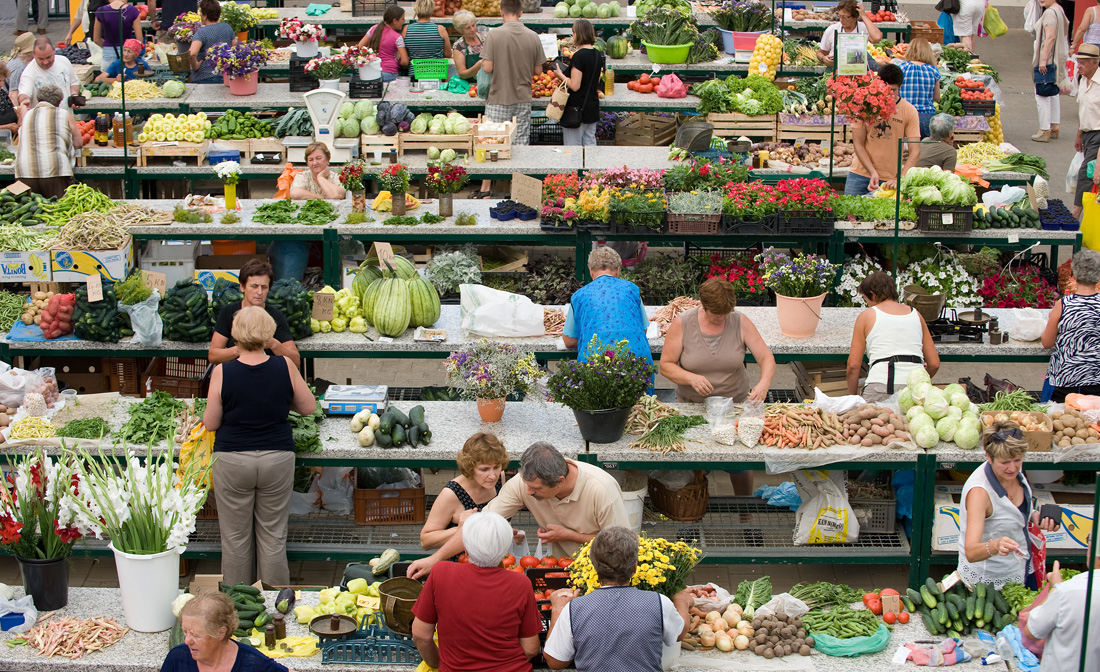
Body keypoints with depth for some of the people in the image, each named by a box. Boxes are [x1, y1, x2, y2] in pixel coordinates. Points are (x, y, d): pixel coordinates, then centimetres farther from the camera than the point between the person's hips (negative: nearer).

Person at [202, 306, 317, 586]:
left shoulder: (222, 372, -11)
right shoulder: (285, 367, -8)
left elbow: (211, 423, -4)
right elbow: (309, 407, 4)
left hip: (232, 460, -1)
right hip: (277, 458, 1)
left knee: (236, 537, 9)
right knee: (273, 536, 9)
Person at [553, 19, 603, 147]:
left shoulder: (579, 56, -17)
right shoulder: (598, 55, 7)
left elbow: (575, 86, -20)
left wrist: (560, 75, -5)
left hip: (577, 108, -8)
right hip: (593, 107, 8)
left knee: (573, 147, -1)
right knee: (590, 144, 11)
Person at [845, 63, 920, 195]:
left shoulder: (909, 111, -2)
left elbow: (915, 152, -7)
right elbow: (859, 145, -2)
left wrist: (899, 179, -21)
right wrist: (873, 173, -15)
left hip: (890, 180, -1)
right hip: (860, 175, 1)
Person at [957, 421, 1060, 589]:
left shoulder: (1014, 470, -10)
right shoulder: (979, 491, -32)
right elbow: (971, 553, -39)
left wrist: (1036, 516, -7)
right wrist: (996, 546, -58)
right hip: (989, 580, -7)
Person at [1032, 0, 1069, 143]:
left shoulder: (1050, 12, -17)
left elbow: (1050, 37, -24)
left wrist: (1043, 59, -25)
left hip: (1047, 59, -10)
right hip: (1057, 59, 10)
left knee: (1042, 95, -6)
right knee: (1054, 93, 16)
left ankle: (1044, 131, -6)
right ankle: (1054, 127, 22)